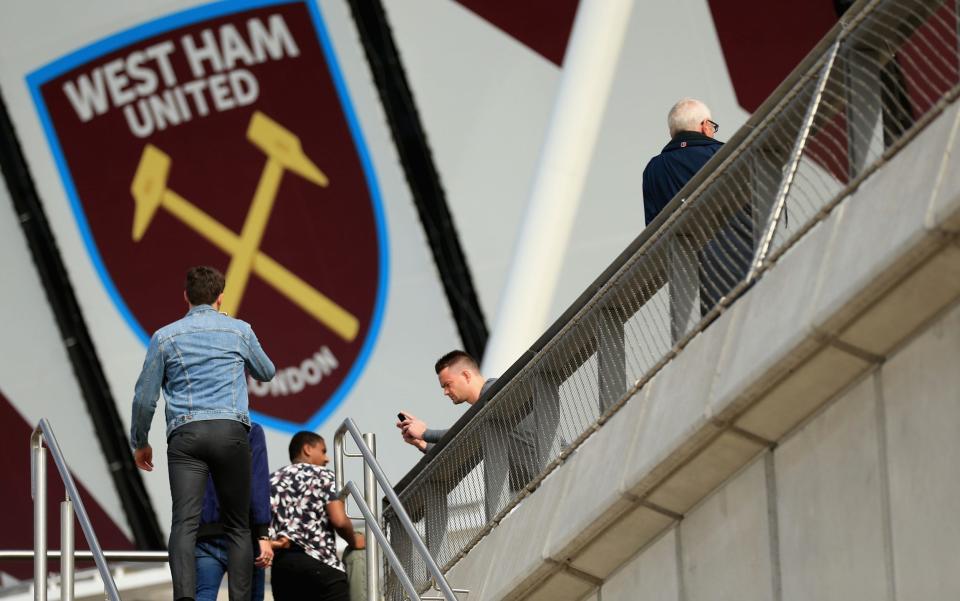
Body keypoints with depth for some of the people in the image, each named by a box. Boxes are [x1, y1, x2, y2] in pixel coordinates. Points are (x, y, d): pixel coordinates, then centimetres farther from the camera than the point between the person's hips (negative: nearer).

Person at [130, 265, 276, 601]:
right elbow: (266, 373, 31)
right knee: (237, 525, 8)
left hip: (185, 435, 0)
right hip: (230, 431, 0)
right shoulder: (239, 331, 12)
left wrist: (139, 442, 25)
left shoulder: (166, 337, 11)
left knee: (184, 523, -12)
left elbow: (144, 397, 11)